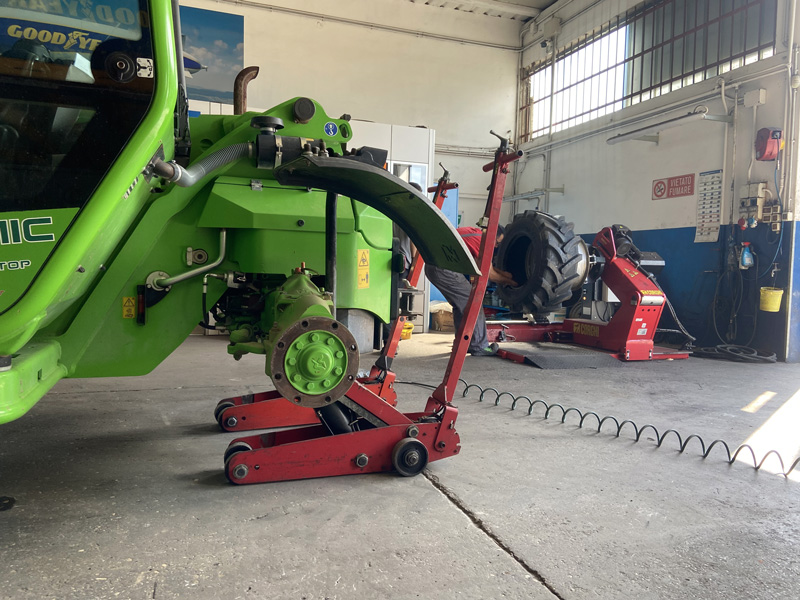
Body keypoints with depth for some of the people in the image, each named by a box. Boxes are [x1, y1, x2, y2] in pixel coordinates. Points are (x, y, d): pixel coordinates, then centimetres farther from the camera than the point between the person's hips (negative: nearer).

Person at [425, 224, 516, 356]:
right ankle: (479, 346, 0)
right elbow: (490, 274, -3)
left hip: (433, 265, 11)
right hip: (444, 268, -11)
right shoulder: (481, 240, -11)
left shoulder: (474, 233, 19)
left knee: (460, 304, 18)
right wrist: (509, 281, 12)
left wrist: (509, 275, 22)